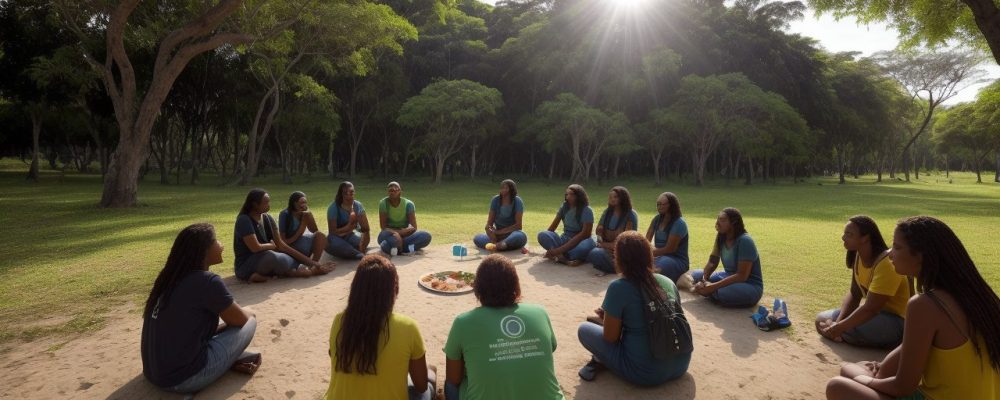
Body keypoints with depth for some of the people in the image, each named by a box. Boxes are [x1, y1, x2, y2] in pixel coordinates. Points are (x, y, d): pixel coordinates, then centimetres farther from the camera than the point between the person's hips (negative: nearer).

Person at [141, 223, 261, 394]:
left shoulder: (170, 278, 6)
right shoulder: (207, 281, -18)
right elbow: (240, 319, -4)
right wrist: (248, 313, 18)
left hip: (154, 374, 8)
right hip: (184, 379, -8)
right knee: (250, 321, 2)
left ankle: (232, 361, 8)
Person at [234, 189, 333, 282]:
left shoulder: (267, 219, 4)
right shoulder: (244, 220, -16)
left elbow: (281, 245, 0)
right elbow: (255, 247, -25)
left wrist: (309, 261, -7)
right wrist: (272, 245, -3)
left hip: (266, 260, 7)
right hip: (246, 266, -7)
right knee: (272, 257, -35)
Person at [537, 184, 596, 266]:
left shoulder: (587, 210, -12)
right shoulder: (564, 207, 3)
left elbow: (585, 234, -21)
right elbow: (553, 227, 3)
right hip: (564, 240, 4)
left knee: (588, 244, -40)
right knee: (542, 235, -24)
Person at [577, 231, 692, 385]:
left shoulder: (619, 287, -15)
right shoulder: (668, 282, 1)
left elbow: (610, 337, -10)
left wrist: (605, 318, 13)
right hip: (681, 364, 6)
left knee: (584, 329, 7)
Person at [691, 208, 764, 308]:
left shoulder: (745, 241, -23)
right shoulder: (721, 238, 0)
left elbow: (742, 276, -27)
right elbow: (712, 263, 0)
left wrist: (713, 287, -31)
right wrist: (704, 280, -20)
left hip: (750, 286, -7)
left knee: (722, 292, -37)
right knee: (695, 276, -4)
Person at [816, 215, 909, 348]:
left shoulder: (886, 264, -26)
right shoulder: (859, 256, -1)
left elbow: (870, 309, -28)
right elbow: (854, 294, 0)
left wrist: (839, 328, -28)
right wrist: (838, 322, -14)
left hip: (896, 321, -8)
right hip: (874, 312, 8)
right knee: (821, 319, -2)